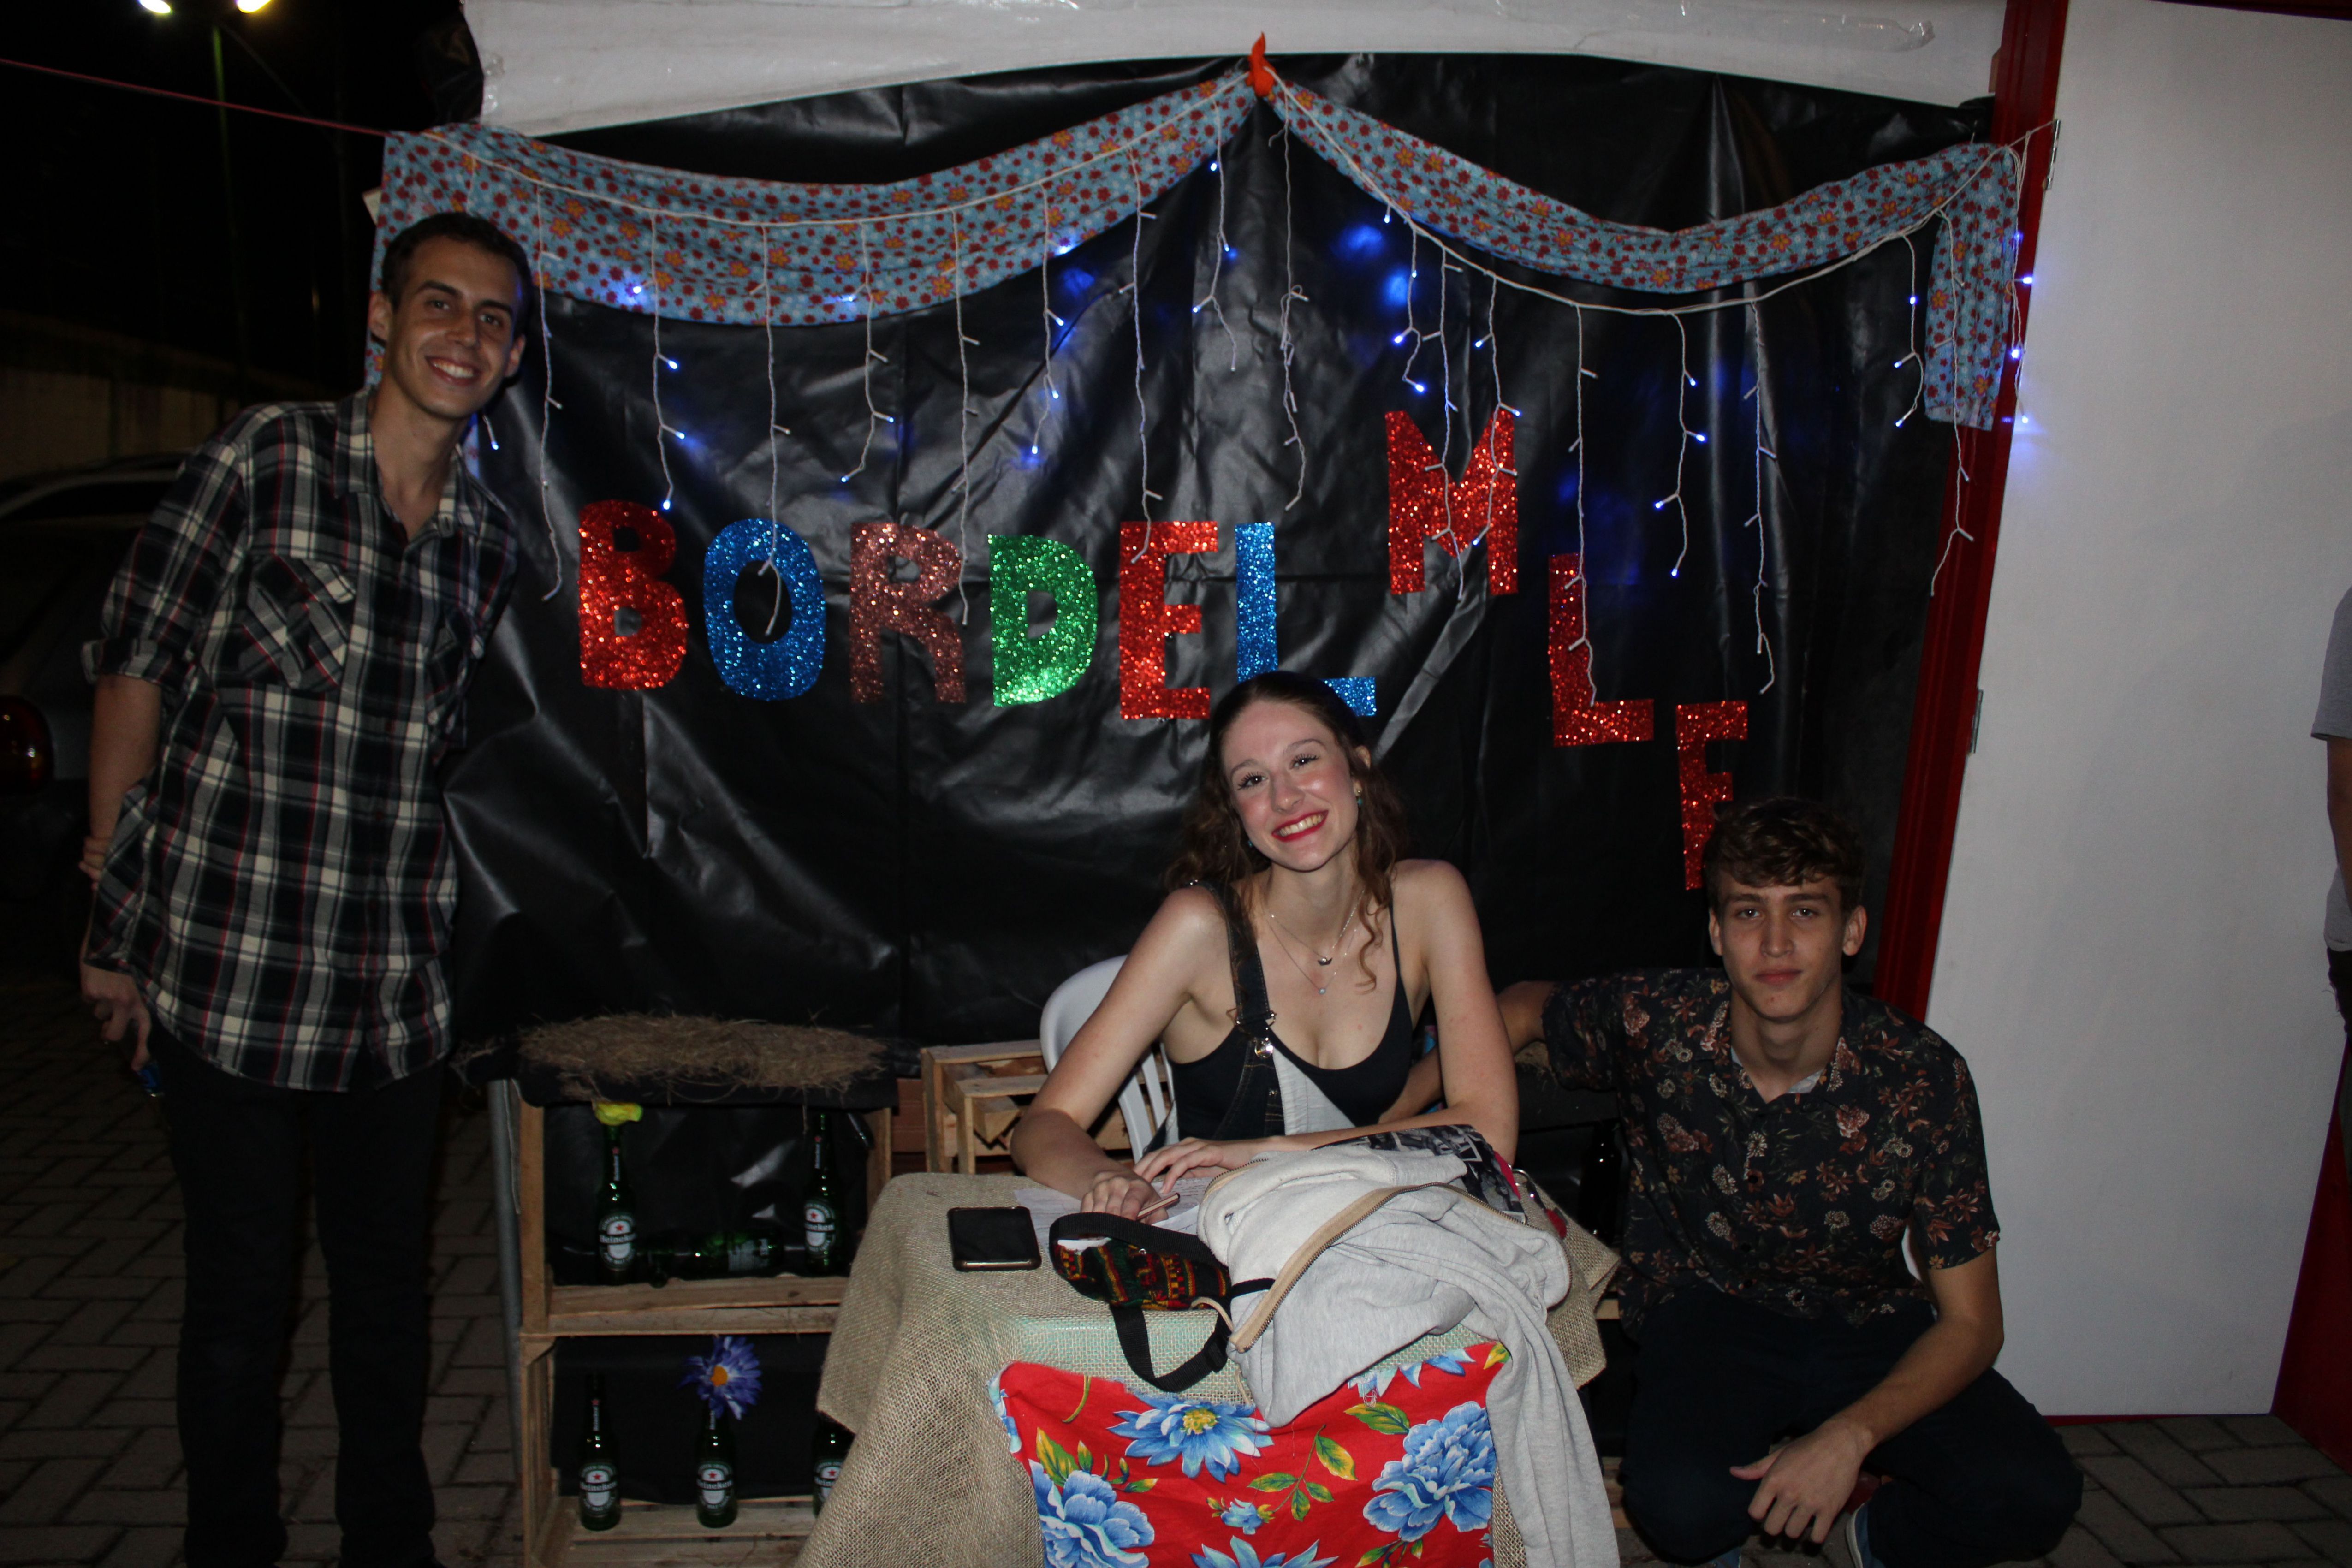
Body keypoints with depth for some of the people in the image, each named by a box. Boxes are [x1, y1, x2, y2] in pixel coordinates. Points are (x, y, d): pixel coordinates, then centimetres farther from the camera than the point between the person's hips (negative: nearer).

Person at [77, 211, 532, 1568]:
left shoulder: (488, 544, 8)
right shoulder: (266, 458, -6)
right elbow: (134, 670, -5)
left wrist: (414, 925, 12)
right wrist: (114, 920, -4)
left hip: (393, 992, 4)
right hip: (224, 973, -4)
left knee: (388, 1282, 14)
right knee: (241, 1292, 9)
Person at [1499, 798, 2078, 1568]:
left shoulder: (1922, 1079, -19)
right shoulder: (1654, 1021, -18)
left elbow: (1972, 1323, -14)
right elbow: (1526, 1007, 6)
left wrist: (1849, 1435, -30)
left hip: (1867, 1322, 1)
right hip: (1706, 1305, -1)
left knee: (2033, 1494, -24)